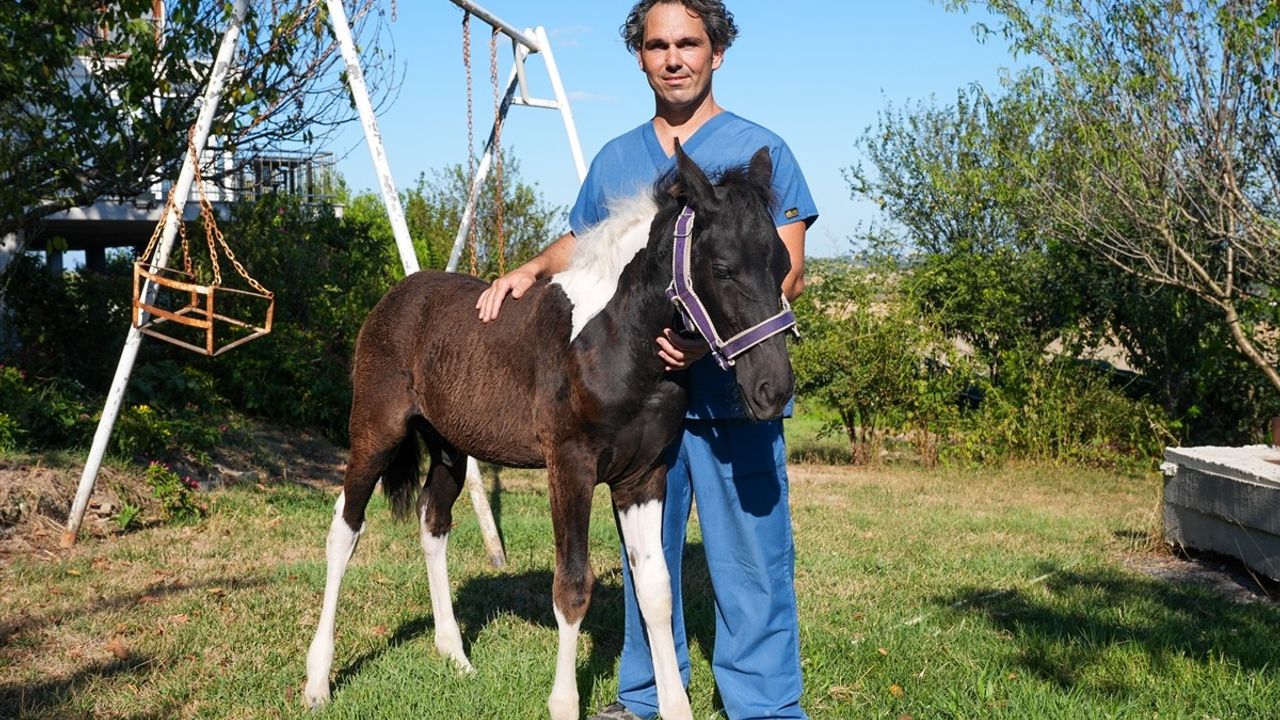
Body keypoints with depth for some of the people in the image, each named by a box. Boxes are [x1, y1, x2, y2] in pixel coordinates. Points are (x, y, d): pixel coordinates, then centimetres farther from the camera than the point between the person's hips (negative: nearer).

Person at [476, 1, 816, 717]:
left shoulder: (759, 149, -1)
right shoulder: (615, 159, 14)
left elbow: (788, 269, -7)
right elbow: (579, 246, 26)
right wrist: (532, 269, 5)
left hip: (731, 389, -4)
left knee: (749, 556, -2)